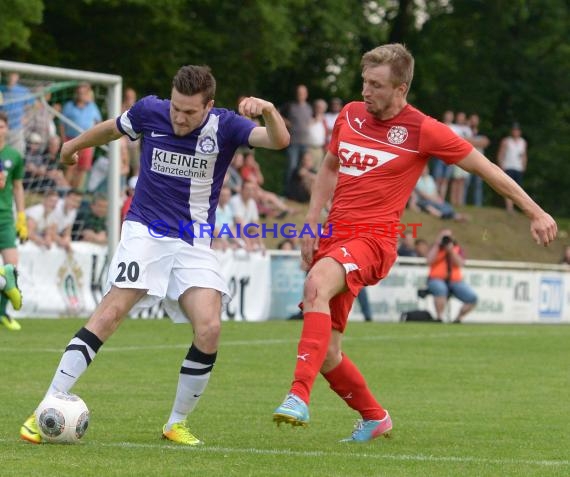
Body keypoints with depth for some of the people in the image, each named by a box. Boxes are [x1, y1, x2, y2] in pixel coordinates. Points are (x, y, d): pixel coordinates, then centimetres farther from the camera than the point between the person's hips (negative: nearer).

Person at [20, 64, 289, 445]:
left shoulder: (225, 126, -8)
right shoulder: (149, 111, -6)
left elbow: (279, 141, -22)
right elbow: (111, 129, 16)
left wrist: (268, 110, -42)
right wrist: (73, 146, 34)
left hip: (195, 243, 1)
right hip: (145, 231, -1)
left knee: (209, 328, -17)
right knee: (112, 311, -21)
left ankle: (177, 423, 4)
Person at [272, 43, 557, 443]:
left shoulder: (422, 130, -5)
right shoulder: (350, 114, 10)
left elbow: (485, 167, 3)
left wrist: (535, 212, 5)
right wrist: (311, 225, 15)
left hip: (373, 240, -6)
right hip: (334, 236, 6)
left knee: (317, 285, -37)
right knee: (325, 352, 4)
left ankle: (299, 397, -44)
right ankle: (374, 418, 29)